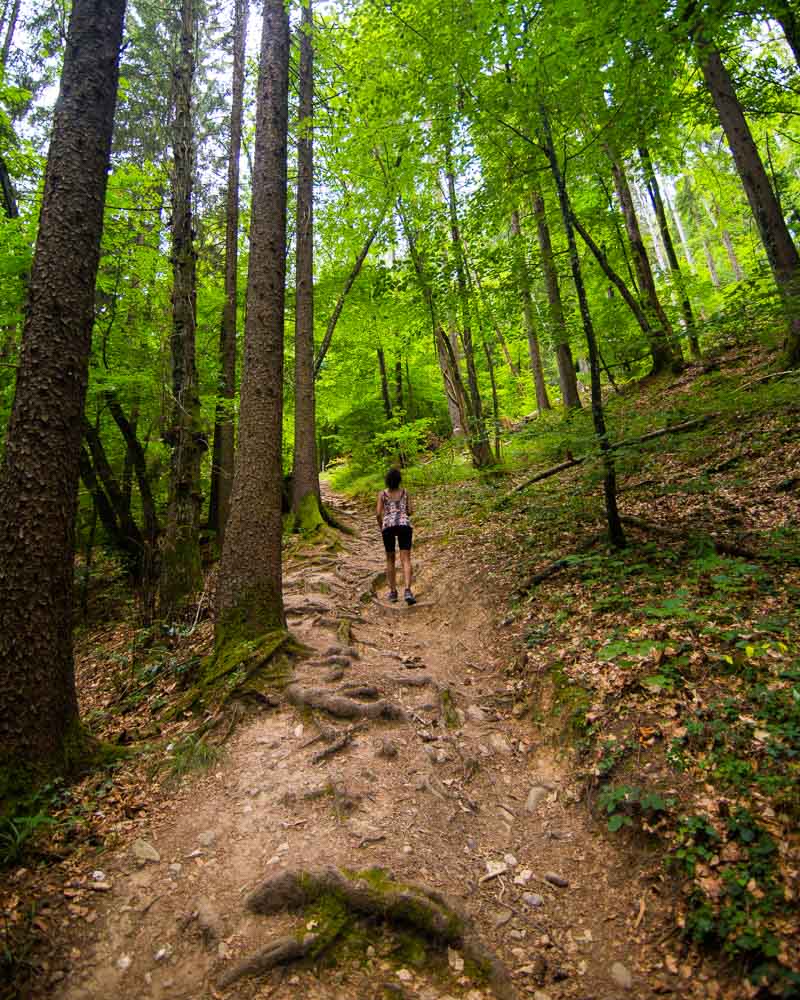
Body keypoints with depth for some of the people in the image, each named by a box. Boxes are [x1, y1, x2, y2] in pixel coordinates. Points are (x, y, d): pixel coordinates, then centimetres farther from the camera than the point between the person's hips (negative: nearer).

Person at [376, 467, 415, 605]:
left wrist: (381, 527, 17)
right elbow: (410, 512, 7)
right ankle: (407, 591, -25)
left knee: (390, 559, 17)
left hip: (388, 526, 0)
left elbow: (378, 514, 0)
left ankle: (393, 591, 18)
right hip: (404, 526, 0)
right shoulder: (405, 493, 12)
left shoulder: (382, 494, 8)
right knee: (406, 560, -6)